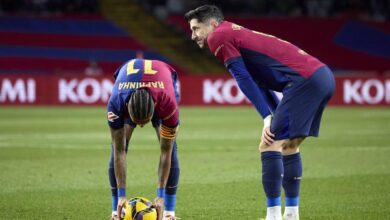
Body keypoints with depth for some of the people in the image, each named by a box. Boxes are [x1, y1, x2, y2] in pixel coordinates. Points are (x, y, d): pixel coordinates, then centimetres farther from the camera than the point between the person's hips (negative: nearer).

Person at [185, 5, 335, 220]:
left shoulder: (218, 37, 0)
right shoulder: (236, 34, 28)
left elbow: (244, 80, -6)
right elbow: (259, 82, 23)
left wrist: (268, 118, -7)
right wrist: (277, 117, 13)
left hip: (304, 80, -10)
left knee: (270, 145, -8)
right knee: (289, 145, 19)